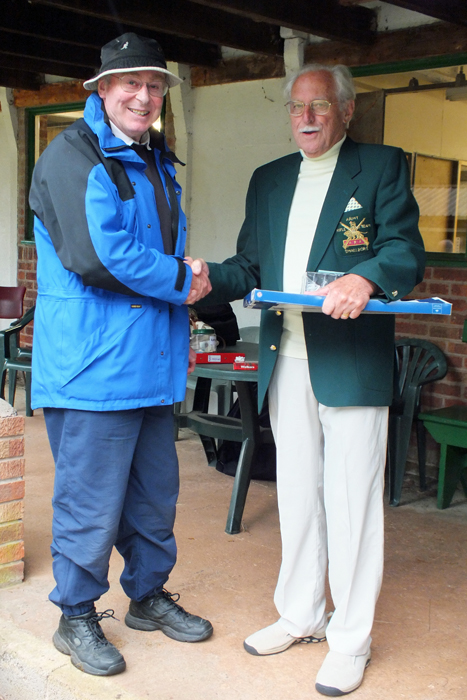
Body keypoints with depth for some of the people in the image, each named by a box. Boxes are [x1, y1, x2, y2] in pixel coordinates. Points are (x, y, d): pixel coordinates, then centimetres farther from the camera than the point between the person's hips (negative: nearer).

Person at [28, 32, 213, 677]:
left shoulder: (158, 162, 18)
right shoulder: (73, 154, -9)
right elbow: (96, 255, -21)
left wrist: (180, 320, 9)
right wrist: (181, 279, -10)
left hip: (151, 359, 8)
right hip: (93, 363, -8)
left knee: (154, 494, 17)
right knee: (91, 501, 2)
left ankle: (148, 594, 35)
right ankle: (76, 617, 21)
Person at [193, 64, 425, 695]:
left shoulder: (382, 167, 2)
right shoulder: (269, 180, 18)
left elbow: (407, 251, -8)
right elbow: (251, 265, 16)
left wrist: (365, 277, -29)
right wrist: (210, 278, -5)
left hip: (351, 362, -5)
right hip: (286, 362, 5)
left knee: (351, 501, 0)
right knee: (296, 495, 15)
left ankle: (351, 638, 14)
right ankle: (300, 615, 31)